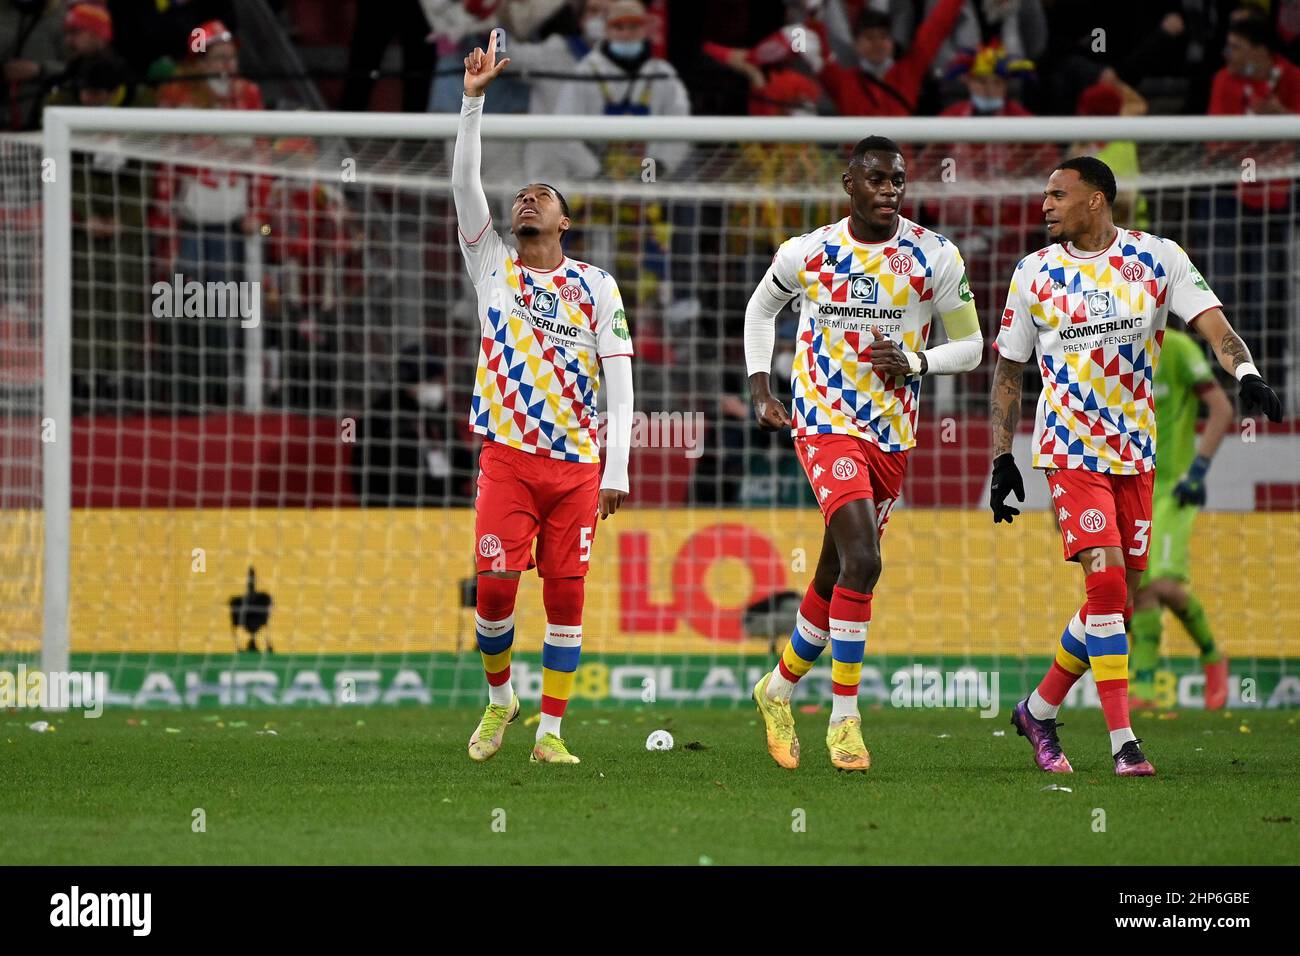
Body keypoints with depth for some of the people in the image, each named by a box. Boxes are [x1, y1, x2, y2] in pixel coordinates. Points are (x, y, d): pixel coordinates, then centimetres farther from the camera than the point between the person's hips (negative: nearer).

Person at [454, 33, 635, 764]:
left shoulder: (596, 286, 8)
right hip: (508, 456, 0)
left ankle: (551, 729, 3)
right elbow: (464, 182, -2)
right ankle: (500, 698, 16)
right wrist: (474, 99, -11)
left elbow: (620, 381, 3)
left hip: (577, 464, 0)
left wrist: (617, 471, -5)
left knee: (567, 594, -2)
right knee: (495, 586, -8)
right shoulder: (493, 265, 9)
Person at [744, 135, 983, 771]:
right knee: (862, 560, -21)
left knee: (836, 578, 11)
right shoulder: (807, 253, -3)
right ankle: (844, 717, -13)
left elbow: (969, 347, 6)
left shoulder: (936, 259, -2)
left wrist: (915, 362, -13)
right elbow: (761, 309, 17)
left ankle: (779, 688, 34)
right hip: (826, 424, -3)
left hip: (893, 433, 3)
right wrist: (760, 388, 6)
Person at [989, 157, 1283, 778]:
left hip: (1135, 452, 2)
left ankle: (1039, 711, 26)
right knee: (1106, 583, -18)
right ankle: (1123, 741, -17)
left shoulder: (1157, 259, 1)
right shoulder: (1035, 273, 2)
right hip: (1070, 450, -2)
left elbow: (1209, 319, -8)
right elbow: (1008, 370, 10)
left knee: (1117, 602, 6)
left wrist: (1245, 373, -28)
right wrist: (1002, 458, 6)